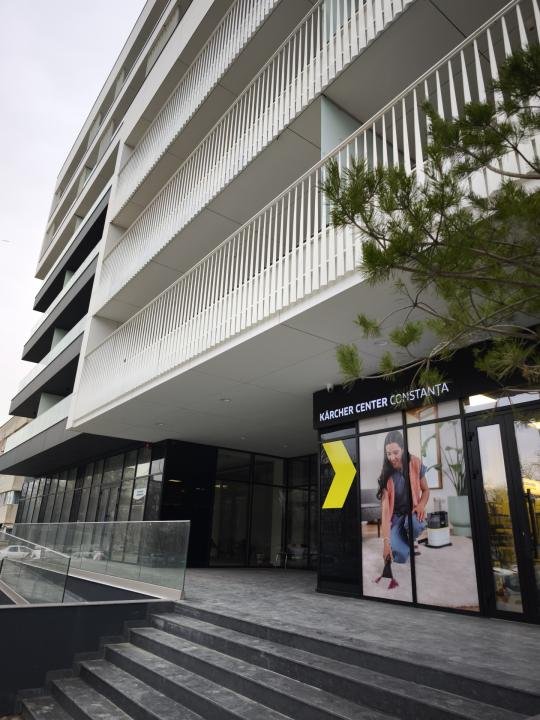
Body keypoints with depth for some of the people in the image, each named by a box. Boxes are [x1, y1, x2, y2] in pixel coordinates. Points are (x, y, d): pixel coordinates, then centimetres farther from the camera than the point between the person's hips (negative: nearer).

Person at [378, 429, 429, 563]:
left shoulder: (415, 463, -13)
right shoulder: (386, 473, -17)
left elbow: (426, 490, 1)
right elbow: (385, 506, -23)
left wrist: (421, 505, -23)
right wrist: (386, 541, -31)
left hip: (412, 511, 2)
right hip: (395, 516, -1)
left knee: (413, 524, -36)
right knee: (399, 554, -28)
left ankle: (410, 544, 0)